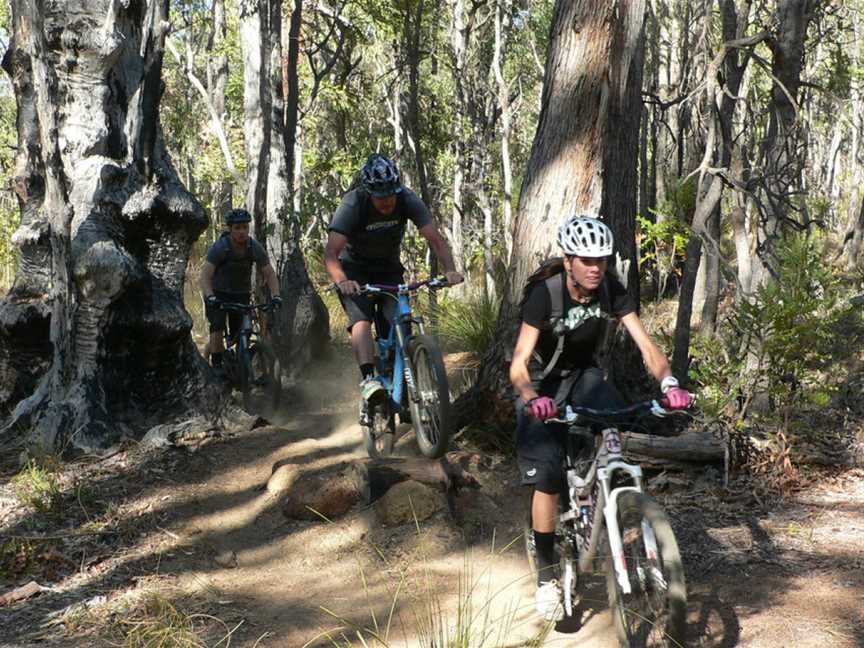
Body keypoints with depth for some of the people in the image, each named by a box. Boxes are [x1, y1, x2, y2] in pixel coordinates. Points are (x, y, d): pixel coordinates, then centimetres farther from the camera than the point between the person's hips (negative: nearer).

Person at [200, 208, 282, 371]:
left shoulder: (255, 248, -13)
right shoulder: (219, 247, -22)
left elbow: (269, 273, -12)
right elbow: (205, 275, -29)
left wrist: (275, 295, -29)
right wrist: (210, 297, -47)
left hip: (242, 295, 3)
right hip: (218, 295, -3)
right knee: (218, 329, -23)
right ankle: (216, 366, -15)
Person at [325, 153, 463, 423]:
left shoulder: (407, 200, -20)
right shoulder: (352, 205, -27)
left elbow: (435, 238, -22)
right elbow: (331, 252, -34)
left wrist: (450, 270, -40)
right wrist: (342, 281, -53)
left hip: (389, 270, 3)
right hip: (355, 272, -3)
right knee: (361, 320, -27)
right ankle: (368, 380, -42)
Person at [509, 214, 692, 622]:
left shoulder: (611, 291, -17)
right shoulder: (544, 294, -27)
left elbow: (645, 345, -21)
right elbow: (519, 363, -33)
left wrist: (669, 383, -41)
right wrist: (532, 398, -54)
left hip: (582, 375, 3)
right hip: (541, 383, -3)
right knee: (547, 478, -12)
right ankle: (546, 579, 1)